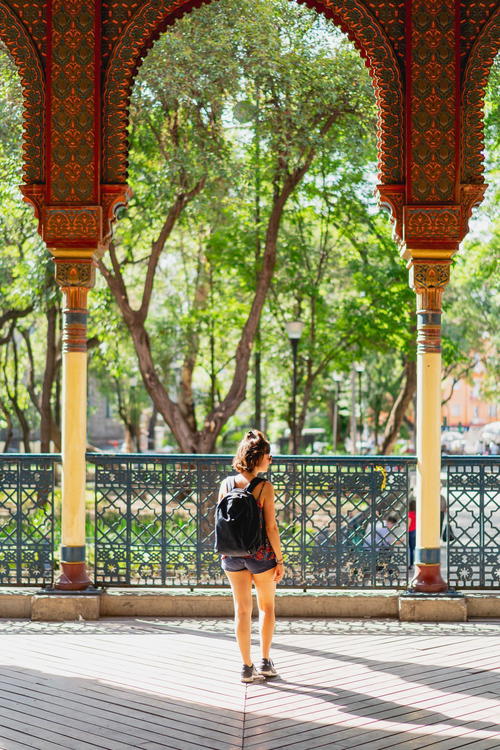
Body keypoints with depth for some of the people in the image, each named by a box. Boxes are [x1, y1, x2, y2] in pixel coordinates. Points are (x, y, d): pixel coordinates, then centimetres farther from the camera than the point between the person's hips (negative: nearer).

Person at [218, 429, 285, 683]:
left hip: (232, 555, 3)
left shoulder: (226, 484, -3)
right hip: (260, 553, -3)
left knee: (242, 609, 11)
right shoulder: (264, 487, -15)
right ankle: (265, 662, 20)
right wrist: (279, 560, -5)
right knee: (267, 606, 18)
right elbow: (271, 527, -14)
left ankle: (247, 667, 14)